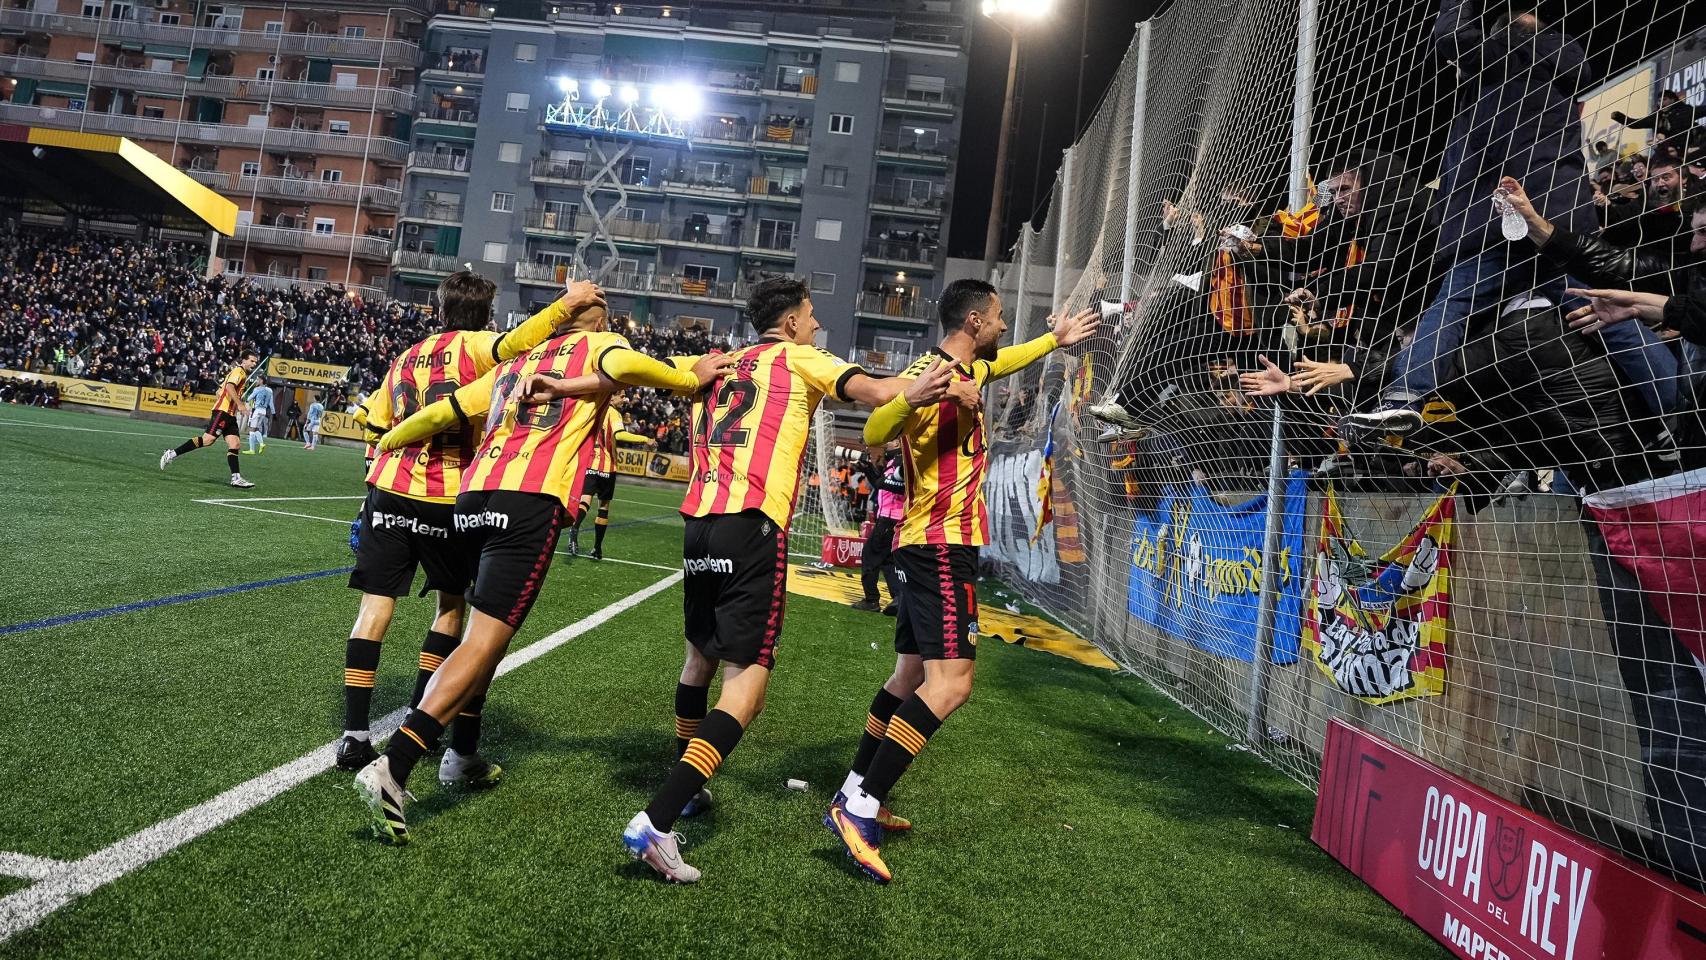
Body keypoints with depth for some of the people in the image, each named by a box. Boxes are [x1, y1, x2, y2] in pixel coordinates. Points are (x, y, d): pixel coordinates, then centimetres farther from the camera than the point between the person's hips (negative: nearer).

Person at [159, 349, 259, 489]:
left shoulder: (241, 374, 23)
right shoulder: (239, 371, -5)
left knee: (234, 444, 0)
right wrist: (240, 404, -26)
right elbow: (229, 386, -22)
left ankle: (236, 478, -6)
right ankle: (172, 453, -8)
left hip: (230, 414, 10)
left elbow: (220, 391, 27)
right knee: (208, 439, -16)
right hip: (223, 411, -10)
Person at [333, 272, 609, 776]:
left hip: (388, 490, 4)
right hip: (446, 499, -4)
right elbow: (512, 344, -24)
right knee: (453, 603, 16)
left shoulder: (405, 356, 17)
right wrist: (567, 302, -20)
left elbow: (377, 429, 18)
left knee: (376, 603, 4)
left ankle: (355, 735, 0)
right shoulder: (473, 346, 0)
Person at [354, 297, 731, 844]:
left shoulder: (516, 362, 28)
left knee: (488, 631, 22)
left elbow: (442, 413, 27)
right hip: (531, 501, -7)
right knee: (484, 641, -8)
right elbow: (624, 366, -11)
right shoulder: (600, 344, 14)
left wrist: (388, 441, 43)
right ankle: (392, 769, -16)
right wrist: (692, 379, 2)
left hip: (474, 497, 7)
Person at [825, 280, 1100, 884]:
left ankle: (854, 797, 19)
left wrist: (1054, 340, 49)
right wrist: (910, 395, -45)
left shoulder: (968, 371, 16)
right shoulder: (933, 372, -13)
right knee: (950, 682, -18)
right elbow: (875, 435, -27)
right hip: (943, 544, -11)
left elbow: (1001, 364, 41)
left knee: (912, 676, 13)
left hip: (933, 546, 11)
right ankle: (861, 809, -18)